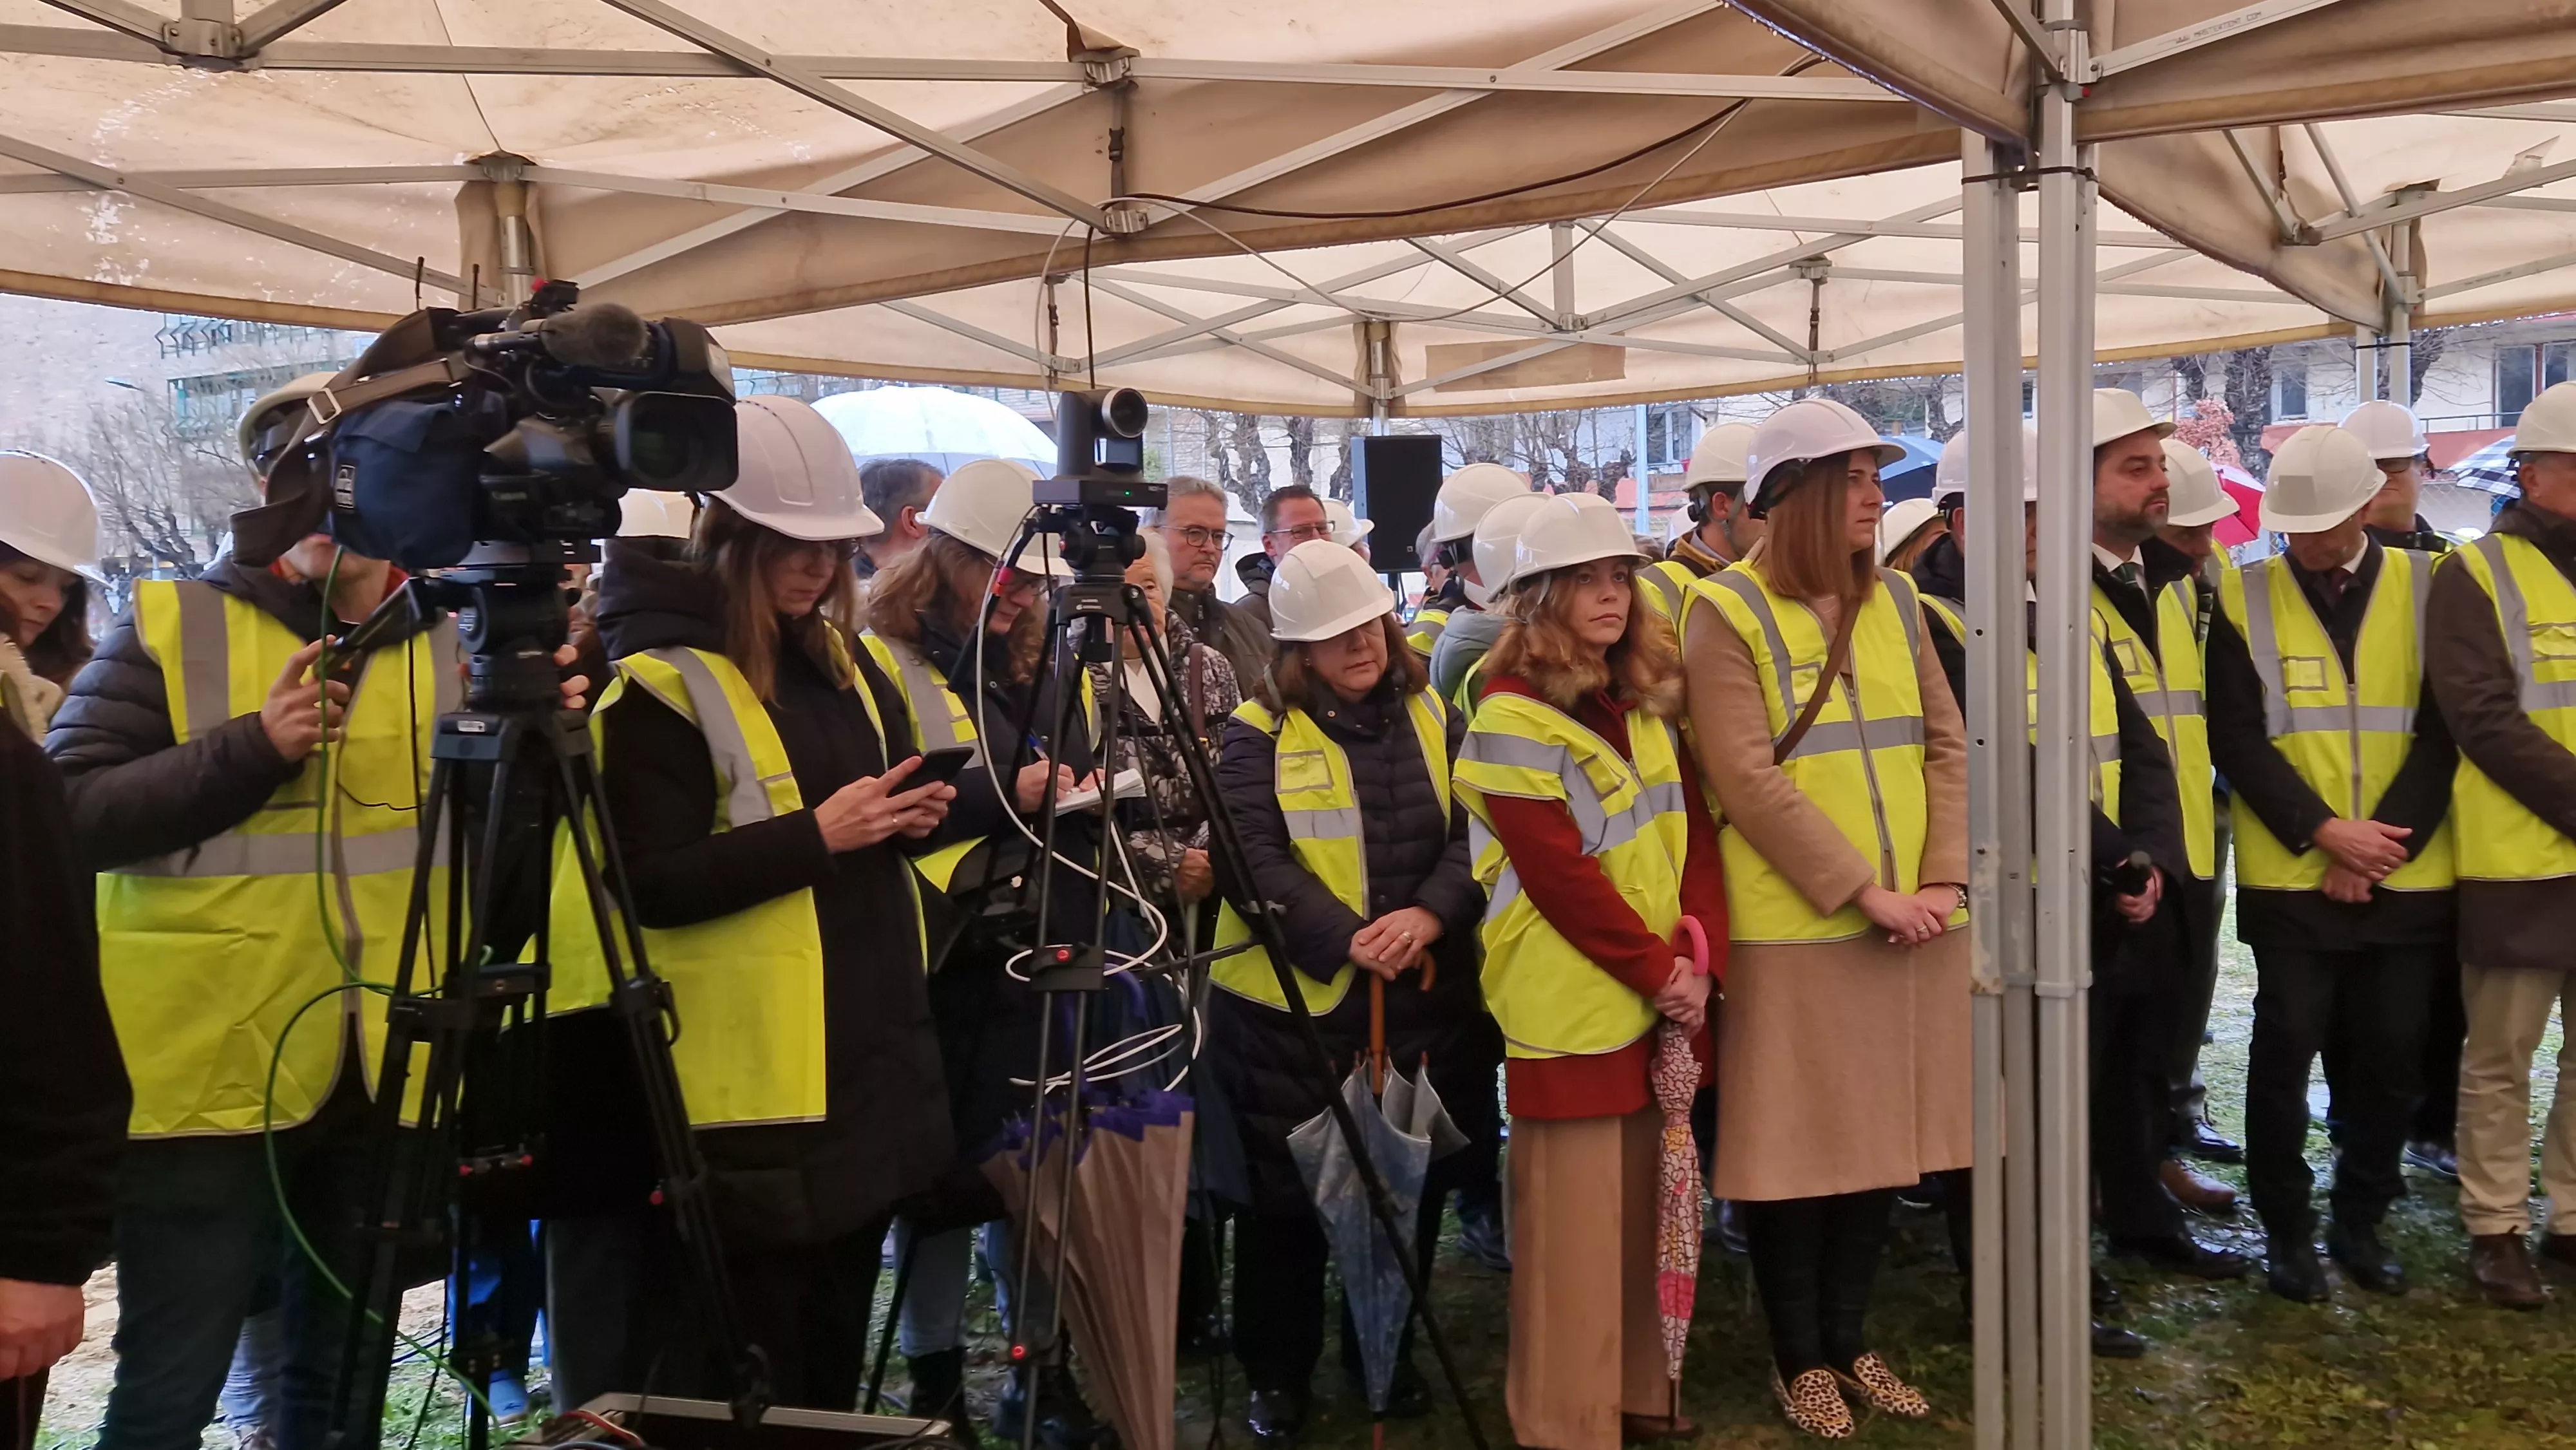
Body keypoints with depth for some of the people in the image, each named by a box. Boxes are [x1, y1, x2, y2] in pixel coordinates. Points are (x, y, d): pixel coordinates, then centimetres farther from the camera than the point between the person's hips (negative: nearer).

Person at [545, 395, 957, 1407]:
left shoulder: (839, 660, 10)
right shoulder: (660, 682, -14)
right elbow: (652, 882, -19)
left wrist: (904, 814, 0)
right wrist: (816, 835, -23)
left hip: (866, 1050, 8)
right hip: (750, 1078, -8)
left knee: (834, 1349, 21)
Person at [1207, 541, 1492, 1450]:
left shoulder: (1432, 718, 8)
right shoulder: (1258, 736, -4)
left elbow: (1473, 833, 0)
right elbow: (1256, 861, -14)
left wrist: (1429, 913, -19)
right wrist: (1346, 939, -26)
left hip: (1423, 999, 4)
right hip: (1293, 1001, -3)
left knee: (1411, 1183, 13)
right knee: (1289, 1193, 6)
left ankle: (1387, 1350, 33)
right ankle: (1277, 1373, 23)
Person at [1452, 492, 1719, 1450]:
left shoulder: (1650, 704, 11)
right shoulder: (1512, 718, -12)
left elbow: (1694, 833, 8)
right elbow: (1561, 876, -16)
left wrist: (1700, 956, -5)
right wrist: (1655, 970, -14)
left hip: (1664, 998, 7)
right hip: (1571, 1003, -7)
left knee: (1647, 1208, 15)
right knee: (1574, 1227, 0)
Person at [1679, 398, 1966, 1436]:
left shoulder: (1892, 599, 11)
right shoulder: (1727, 611, -8)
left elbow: (1946, 744, 7)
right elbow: (1747, 781, -15)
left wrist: (1943, 879, -6)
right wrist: (1862, 890, -17)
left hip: (1909, 924, 6)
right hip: (1793, 930, -6)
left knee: (1881, 1137, 14)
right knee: (1797, 1147, 5)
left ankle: (1849, 1339, 30)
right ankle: (1798, 1357, 22)